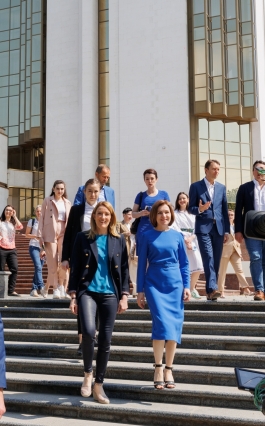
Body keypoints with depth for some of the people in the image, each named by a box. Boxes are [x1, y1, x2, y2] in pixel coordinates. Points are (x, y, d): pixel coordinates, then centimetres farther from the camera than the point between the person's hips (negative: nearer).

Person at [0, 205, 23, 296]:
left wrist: (14, 216, 1)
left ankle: (11, 290, -8)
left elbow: (20, 227, -2)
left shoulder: (13, 224, 20)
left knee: (14, 269, -10)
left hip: (12, 249, 3)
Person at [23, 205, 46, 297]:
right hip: (33, 247, -3)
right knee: (38, 266, -20)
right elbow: (26, 234, 5)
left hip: (43, 248, 3)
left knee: (39, 268, 2)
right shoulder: (31, 221, 4)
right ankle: (41, 287, -26)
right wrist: (36, 236, -12)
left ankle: (34, 289, 7)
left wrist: (44, 249, 1)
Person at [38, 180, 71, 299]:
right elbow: (42, 218, 3)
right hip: (50, 233, -2)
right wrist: (40, 235, -5)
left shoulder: (67, 203, 15)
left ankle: (62, 290, 1)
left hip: (64, 233, 2)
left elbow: (70, 220, 16)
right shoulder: (47, 201, 7)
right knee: (53, 264, -3)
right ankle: (56, 290, 1)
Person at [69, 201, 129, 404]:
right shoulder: (83, 238, 4)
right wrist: (73, 296, -3)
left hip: (110, 294, 2)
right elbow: (75, 268, 3)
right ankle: (88, 373, 2)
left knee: (106, 341, 2)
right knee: (89, 331, -24)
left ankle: (99, 386, 17)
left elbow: (124, 270, 9)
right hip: (87, 292, -2)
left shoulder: (119, 240, 8)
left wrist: (124, 296, 1)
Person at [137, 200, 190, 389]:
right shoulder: (147, 236, 2)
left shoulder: (177, 236, 7)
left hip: (175, 285, 2)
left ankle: (169, 370, 13)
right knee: (162, 323, -17)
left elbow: (184, 263, 10)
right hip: (154, 285, -2)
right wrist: (140, 290, 1)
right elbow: (142, 264, 4)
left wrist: (187, 286, 1)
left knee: (174, 326, 2)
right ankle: (158, 369, -7)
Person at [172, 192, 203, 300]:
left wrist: (191, 238, -9)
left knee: (197, 267, -4)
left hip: (192, 241, 4)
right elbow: (175, 229, -4)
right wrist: (185, 240, -14)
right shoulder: (175, 214, 8)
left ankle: (192, 288, 15)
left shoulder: (192, 214, 19)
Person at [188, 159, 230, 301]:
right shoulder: (196, 186, 3)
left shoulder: (221, 187, 14)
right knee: (208, 258, -16)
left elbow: (225, 210, 14)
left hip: (219, 228, 4)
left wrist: (227, 230, 9)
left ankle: (210, 291, 11)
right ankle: (212, 289, -22)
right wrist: (199, 209, -20)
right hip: (203, 228, -4)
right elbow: (190, 208, 2)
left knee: (216, 261, 4)